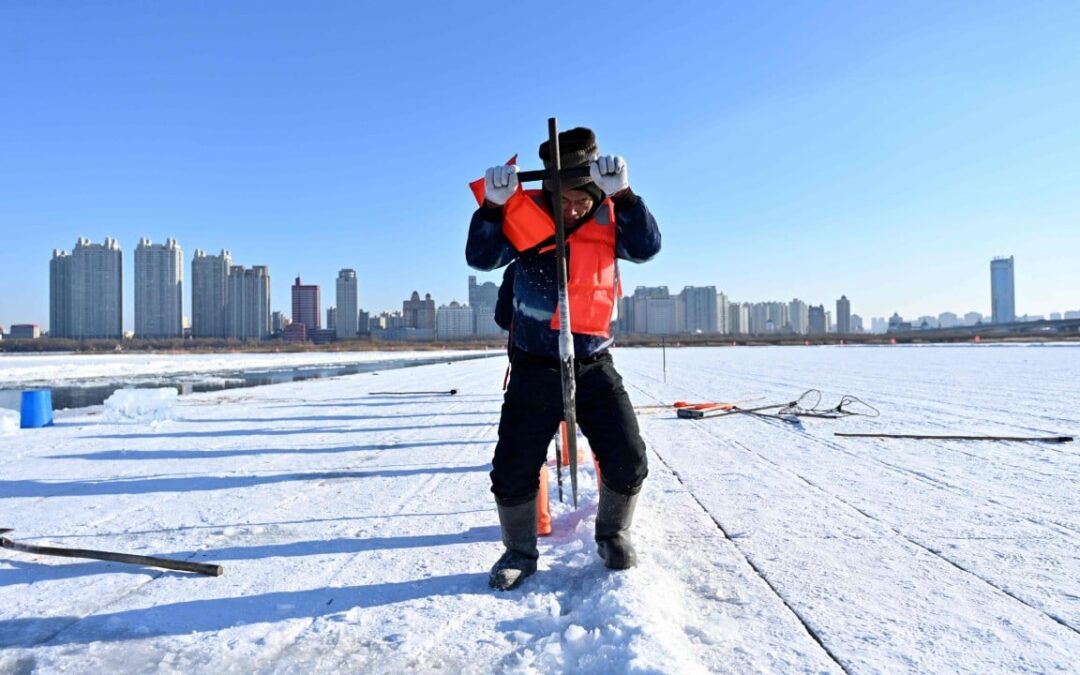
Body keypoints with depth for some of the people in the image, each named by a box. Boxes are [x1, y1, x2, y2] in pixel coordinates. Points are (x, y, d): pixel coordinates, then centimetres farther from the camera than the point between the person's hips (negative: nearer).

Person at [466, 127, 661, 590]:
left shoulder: (608, 219, -3)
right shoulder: (525, 215, -7)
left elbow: (646, 247, -19)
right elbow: (481, 257, -17)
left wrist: (622, 193, -31)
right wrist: (493, 204, -32)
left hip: (594, 366, 1)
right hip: (535, 369, -1)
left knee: (628, 462, -1)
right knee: (512, 470, 1)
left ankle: (612, 536, 29)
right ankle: (520, 551, 28)